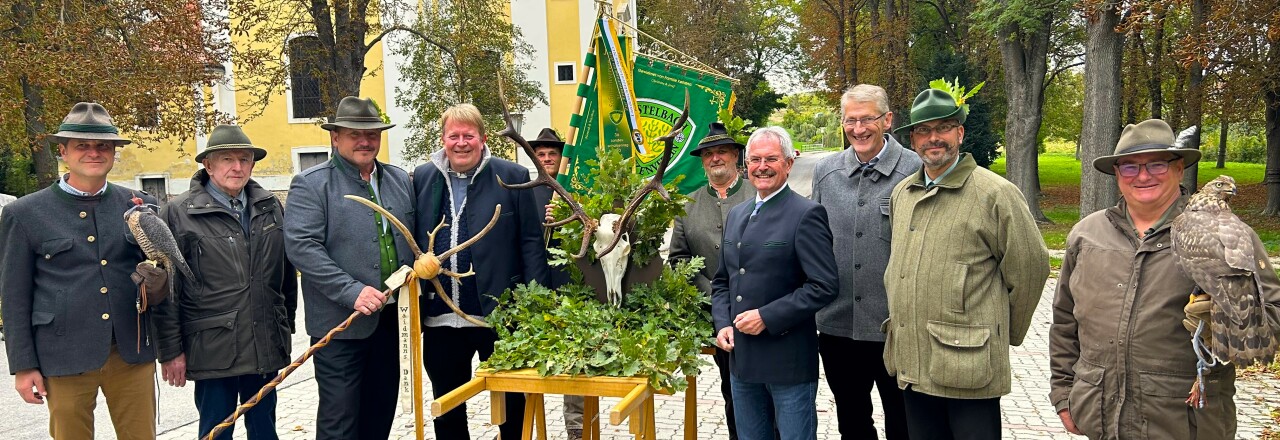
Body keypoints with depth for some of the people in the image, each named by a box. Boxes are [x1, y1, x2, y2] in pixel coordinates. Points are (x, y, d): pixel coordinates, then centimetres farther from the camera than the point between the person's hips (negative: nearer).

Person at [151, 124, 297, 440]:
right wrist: (170, 350, -6)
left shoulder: (271, 207, 9)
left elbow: (287, 271, 15)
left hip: (266, 346, 4)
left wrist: (287, 324, 15)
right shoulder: (178, 213, -5)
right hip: (212, 351, -4)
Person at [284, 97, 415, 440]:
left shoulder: (400, 180, 13)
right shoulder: (310, 184, -5)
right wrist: (351, 291, -22)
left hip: (393, 319, 6)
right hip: (341, 323, -5)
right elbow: (301, 245, -16)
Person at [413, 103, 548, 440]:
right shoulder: (422, 179, 8)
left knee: (510, 400, 11)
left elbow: (531, 241, -2)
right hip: (440, 317, 3)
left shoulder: (512, 177, -2)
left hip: (499, 312, -3)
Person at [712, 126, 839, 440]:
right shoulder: (736, 215, 12)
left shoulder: (806, 214, -10)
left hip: (788, 358, -6)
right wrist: (723, 324, 1)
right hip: (741, 356, 7)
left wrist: (767, 317, -18)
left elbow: (824, 285, -16)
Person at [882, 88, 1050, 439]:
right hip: (911, 367, 6)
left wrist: (1004, 334, 4)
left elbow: (1030, 268, -4)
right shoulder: (901, 193, 12)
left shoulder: (995, 193, -8)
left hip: (968, 367, -6)